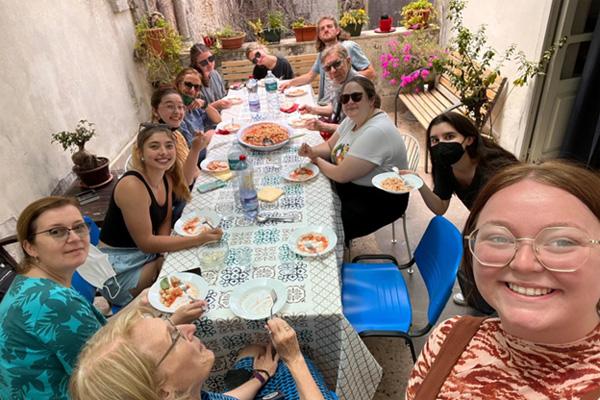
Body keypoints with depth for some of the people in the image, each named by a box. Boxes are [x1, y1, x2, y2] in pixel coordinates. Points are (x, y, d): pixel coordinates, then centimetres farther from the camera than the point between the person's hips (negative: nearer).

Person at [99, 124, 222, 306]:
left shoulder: (167, 178, -1)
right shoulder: (132, 185, -26)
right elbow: (146, 243, -25)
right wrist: (198, 239, -28)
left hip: (150, 254, 7)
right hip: (120, 269, -7)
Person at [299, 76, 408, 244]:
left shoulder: (376, 131, -30)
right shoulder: (353, 118, -1)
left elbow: (341, 175, -27)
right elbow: (330, 146, 11)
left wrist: (317, 160, -9)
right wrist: (312, 152, -11)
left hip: (379, 200, -9)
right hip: (351, 186, 9)